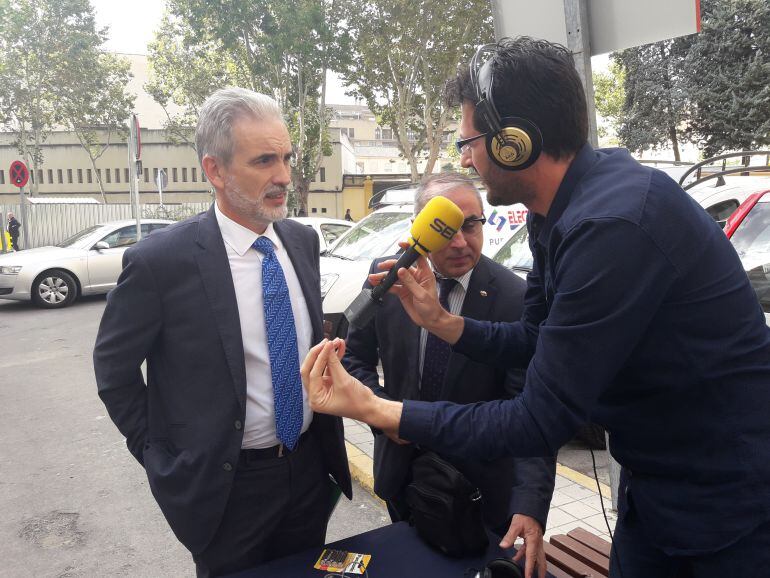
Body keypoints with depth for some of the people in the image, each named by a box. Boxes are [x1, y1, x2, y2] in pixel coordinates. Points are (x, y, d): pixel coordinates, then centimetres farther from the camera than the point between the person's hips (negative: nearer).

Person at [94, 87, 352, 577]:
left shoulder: (303, 241, -2)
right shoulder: (161, 261, -18)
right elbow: (113, 366, -5)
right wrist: (160, 459, -4)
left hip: (311, 469, 5)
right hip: (225, 486, -4)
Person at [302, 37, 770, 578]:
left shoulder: (614, 224, -32)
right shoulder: (556, 211, -1)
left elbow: (540, 423, -28)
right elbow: (538, 340, 9)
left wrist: (371, 408, -25)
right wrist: (440, 320, -4)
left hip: (726, 498, -8)